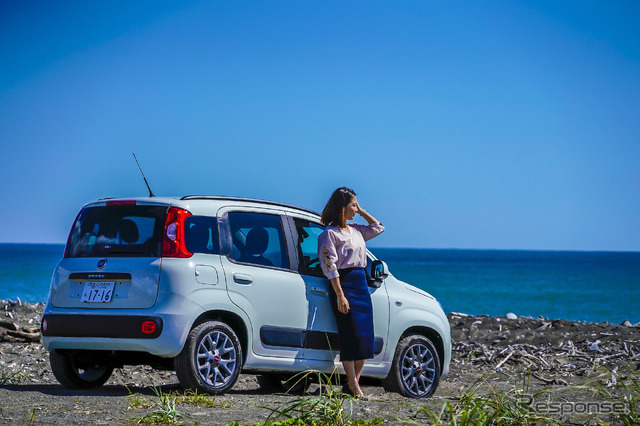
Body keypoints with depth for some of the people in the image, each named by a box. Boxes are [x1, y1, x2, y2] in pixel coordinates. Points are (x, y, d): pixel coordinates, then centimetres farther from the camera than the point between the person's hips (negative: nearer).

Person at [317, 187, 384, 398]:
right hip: (344, 285, -8)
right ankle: (353, 387, -7)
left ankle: (354, 383, 9)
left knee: (365, 337, 3)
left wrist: (361, 211, 16)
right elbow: (330, 267, -13)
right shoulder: (330, 233, -7)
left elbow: (378, 228, 29)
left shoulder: (355, 230, 15)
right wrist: (340, 296, -19)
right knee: (350, 336, -9)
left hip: (361, 284, 8)